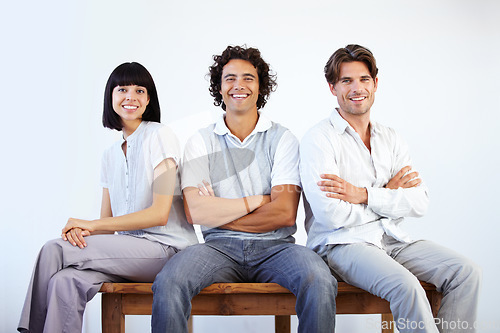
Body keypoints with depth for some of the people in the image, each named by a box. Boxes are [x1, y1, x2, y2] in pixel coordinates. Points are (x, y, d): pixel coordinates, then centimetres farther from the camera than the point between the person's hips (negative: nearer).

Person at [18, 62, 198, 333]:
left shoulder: (159, 136, -3)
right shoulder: (111, 154, 19)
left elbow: (160, 214, -11)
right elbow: (107, 222, 15)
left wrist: (91, 224, -10)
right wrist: (82, 230, -10)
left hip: (165, 248, -5)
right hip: (128, 249, 5)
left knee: (53, 250, -19)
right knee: (65, 282, -27)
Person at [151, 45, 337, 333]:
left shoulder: (281, 138, 7)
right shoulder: (202, 141, 9)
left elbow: (285, 213, -6)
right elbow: (194, 211, -5)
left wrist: (218, 211, -4)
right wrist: (256, 201, -5)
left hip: (275, 246, 0)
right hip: (220, 246, 0)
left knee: (320, 282, -32)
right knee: (169, 282, -30)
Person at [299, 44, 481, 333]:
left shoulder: (391, 140, 14)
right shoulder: (319, 139, -5)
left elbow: (420, 203, 2)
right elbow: (331, 215, -17)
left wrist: (364, 195, -13)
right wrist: (389, 194, -3)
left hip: (392, 240, 6)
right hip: (342, 244, -6)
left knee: (466, 272, -12)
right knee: (405, 285, -32)